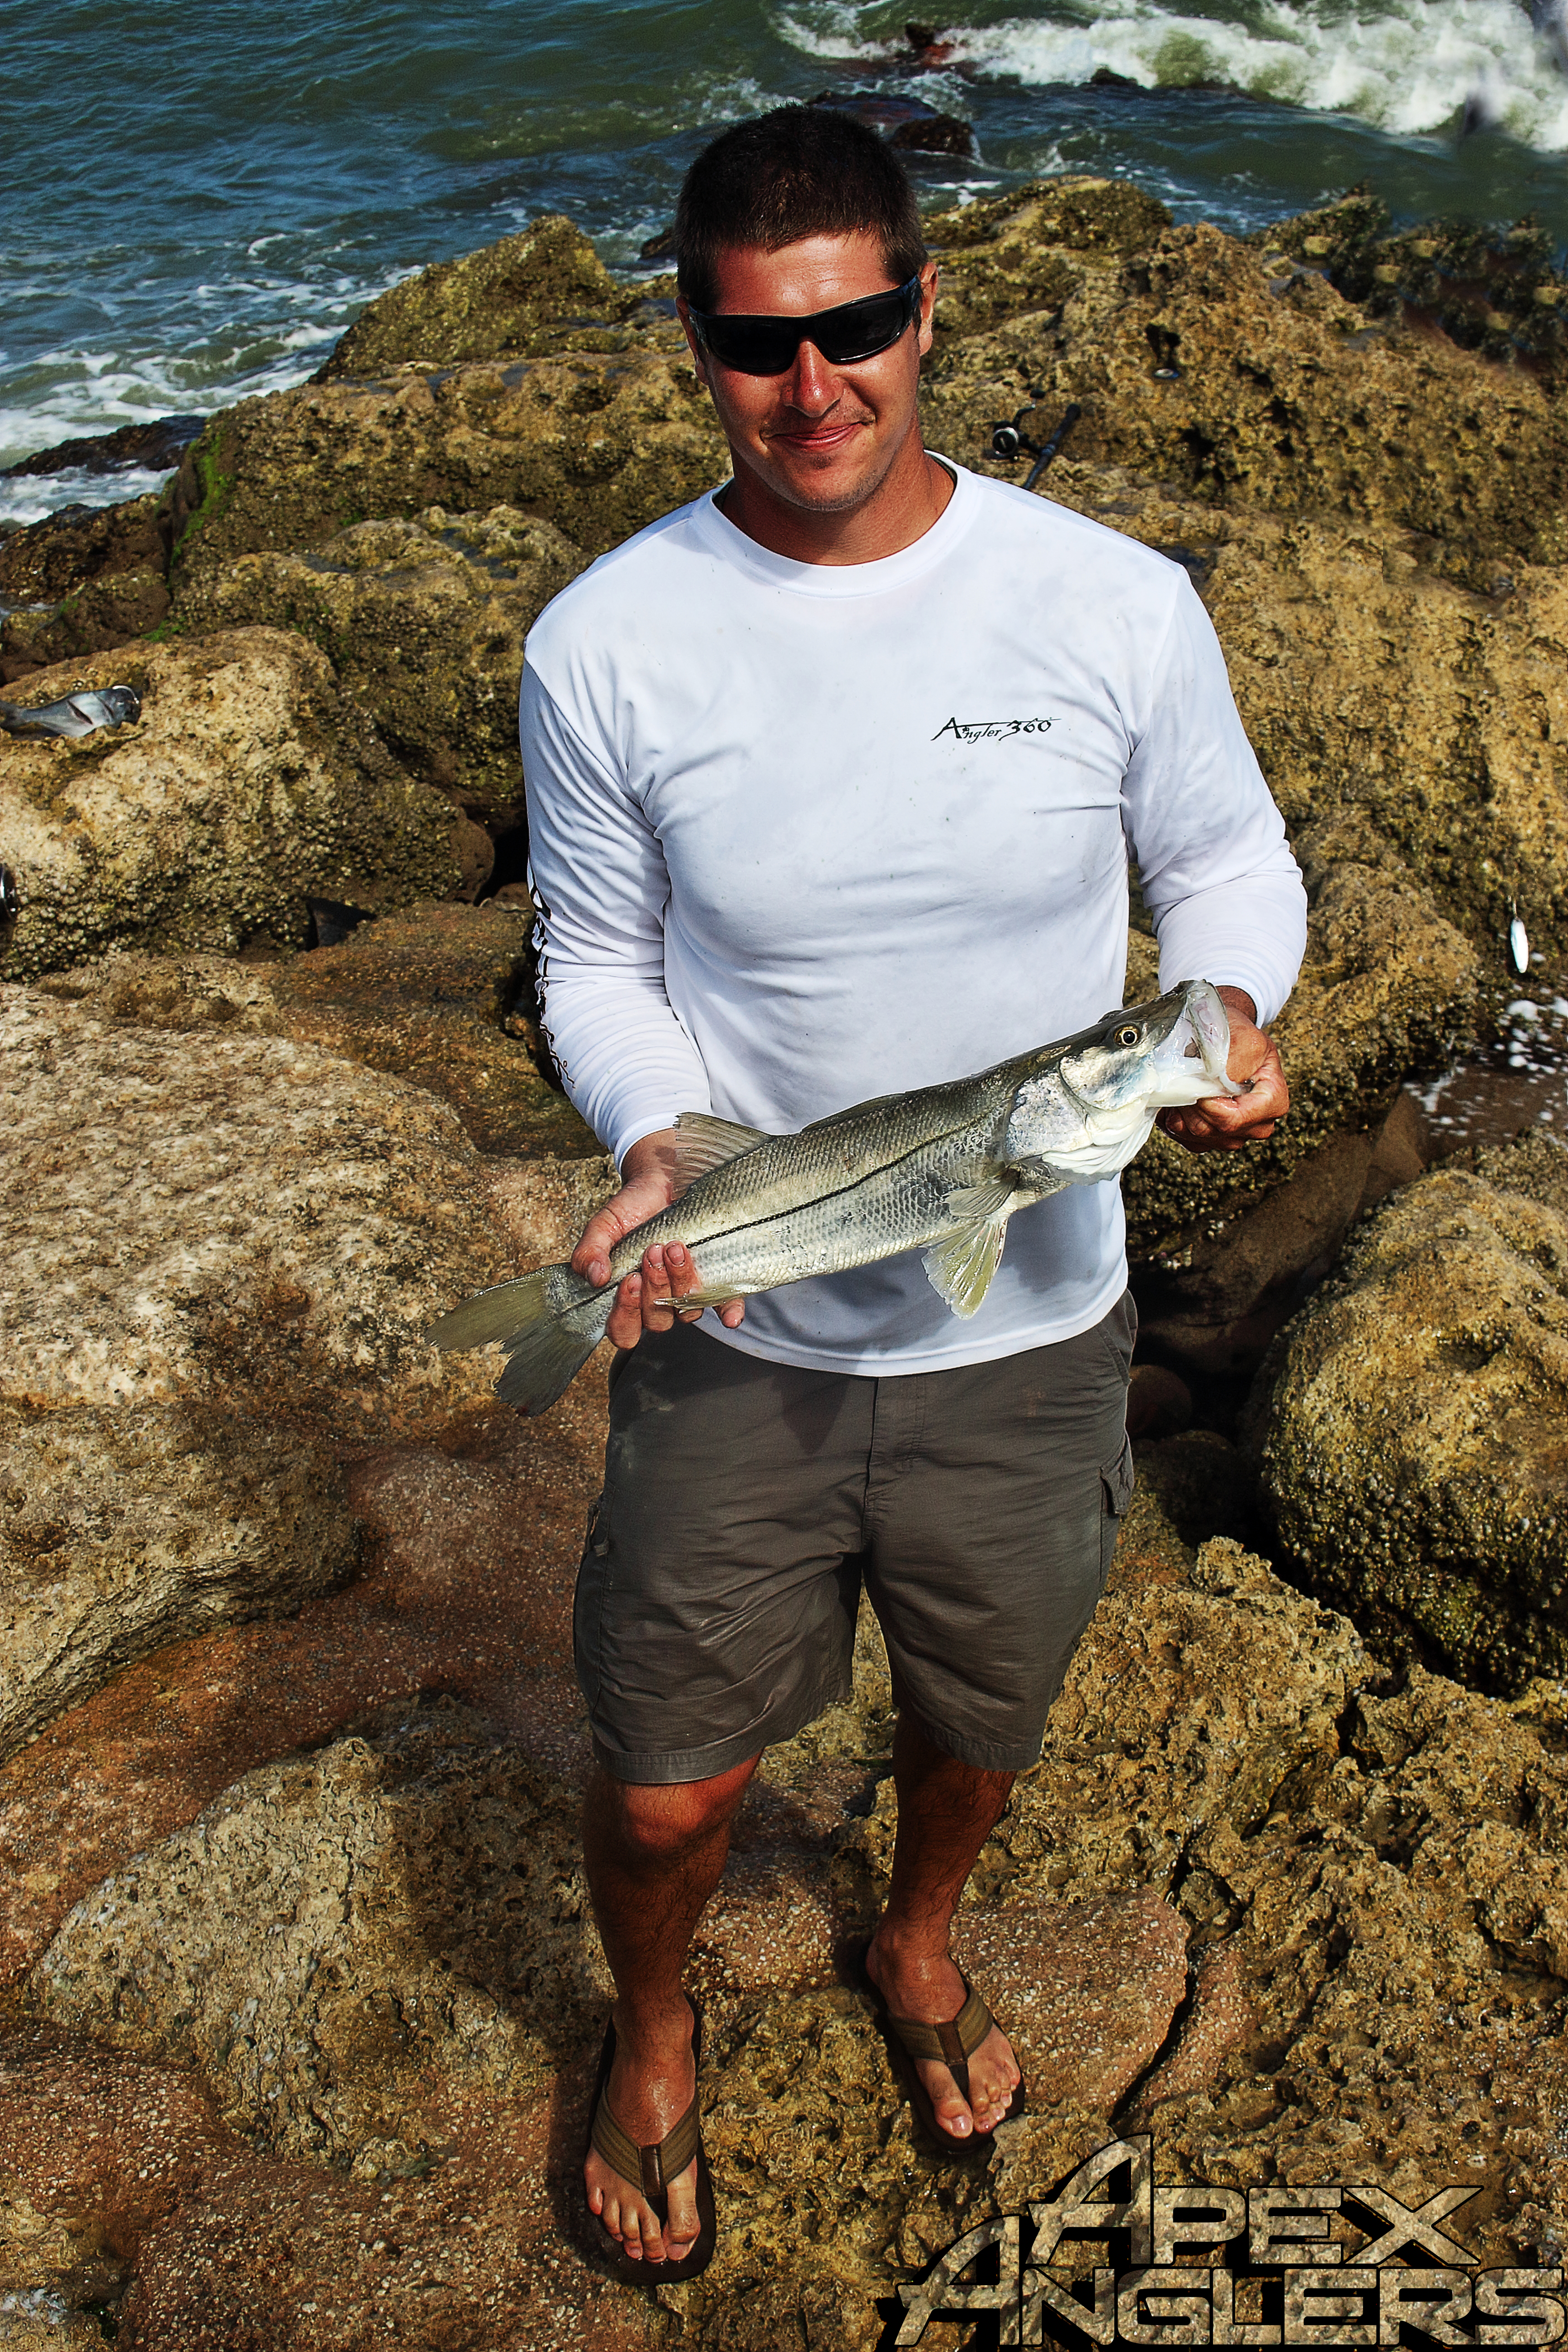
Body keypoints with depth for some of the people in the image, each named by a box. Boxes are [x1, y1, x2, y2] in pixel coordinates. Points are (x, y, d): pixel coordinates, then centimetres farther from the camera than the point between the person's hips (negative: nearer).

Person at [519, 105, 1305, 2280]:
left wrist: (1232, 1006, -18)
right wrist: (652, 1141, -20)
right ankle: (652, 2042, 50)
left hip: (1030, 1332, 1)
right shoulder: (605, 648, -12)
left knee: (981, 1718, 25)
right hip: (735, 1349, -1)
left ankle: (918, 1947, 62)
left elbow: (1229, 860, 4)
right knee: (665, 1790, 12)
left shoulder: (1116, 605, -12)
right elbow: (596, 959, 0)